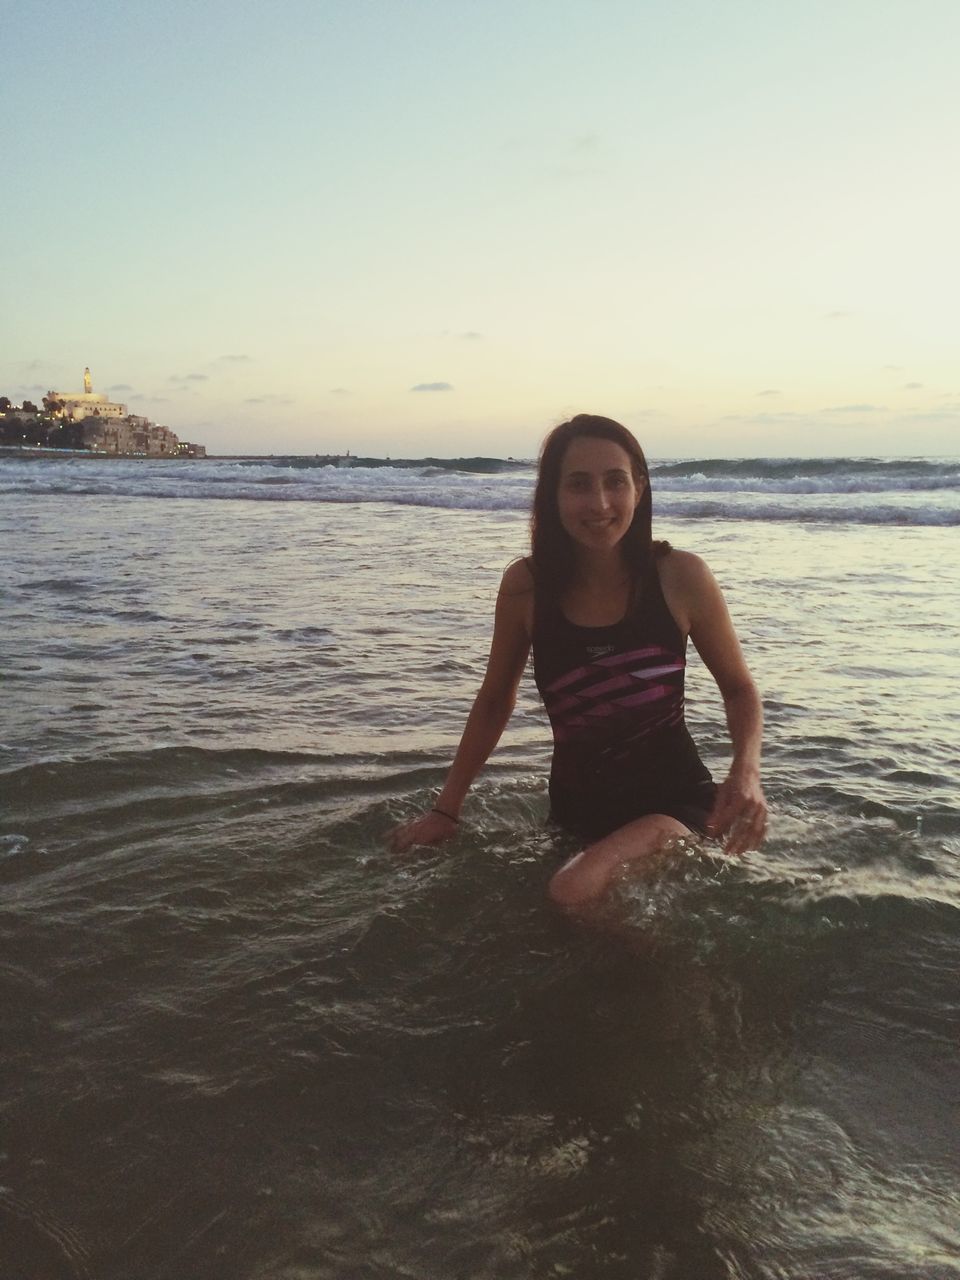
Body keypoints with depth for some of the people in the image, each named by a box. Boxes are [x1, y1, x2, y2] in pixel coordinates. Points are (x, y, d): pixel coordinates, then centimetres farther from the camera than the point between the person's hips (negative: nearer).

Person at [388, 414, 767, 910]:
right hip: (576, 807, 4)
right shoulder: (525, 586, -10)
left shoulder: (680, 577, -15)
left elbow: (738, 688, 0)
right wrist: (445, 811, 7)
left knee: (577, 894, -27)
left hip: (675, 799, -3)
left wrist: (746, 770, -19)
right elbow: (494, 702, 5)